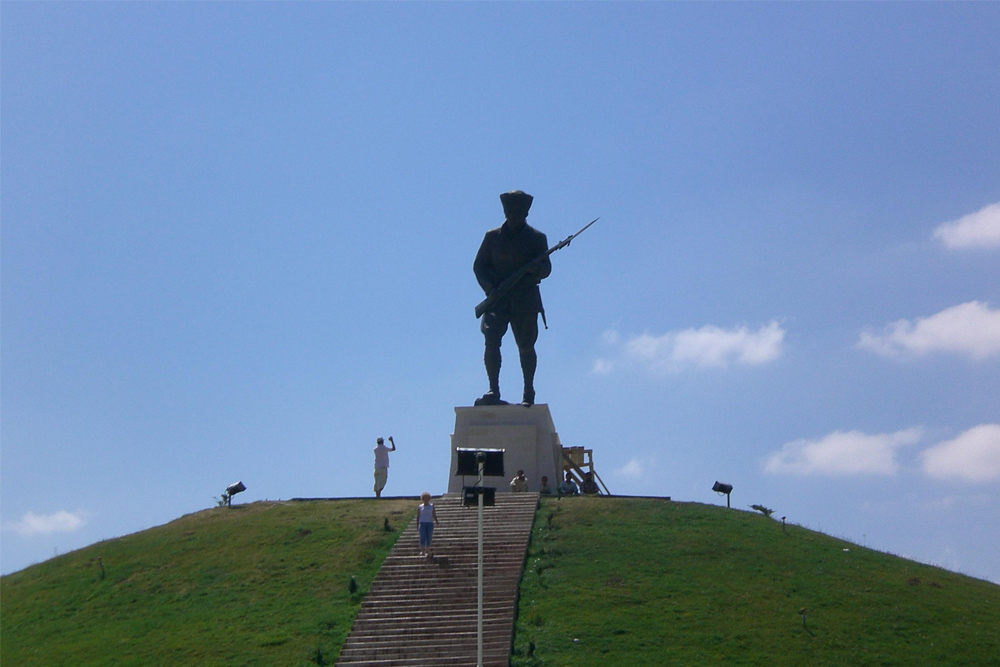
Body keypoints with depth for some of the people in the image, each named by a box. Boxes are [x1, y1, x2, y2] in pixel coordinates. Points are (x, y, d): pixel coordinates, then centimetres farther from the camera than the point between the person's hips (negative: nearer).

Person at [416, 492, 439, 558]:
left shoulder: (431, 506, 10)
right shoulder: (419, 507, 9)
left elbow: (434, 515, 6)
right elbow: (418, 516, 10)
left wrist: (436, 521, -12)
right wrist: (417, 525, 4)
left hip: (430, 523, 1)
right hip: (422, 523, -1)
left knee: (429, 538, 1)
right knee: (423, 537, -13)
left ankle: (427, 551, 8)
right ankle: (422, 551, -21)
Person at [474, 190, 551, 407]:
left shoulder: (536, 238, 7)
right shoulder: (493, 236, 11)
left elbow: (546, 268, 0)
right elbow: (479, 265, 11)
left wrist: (537, 269, -25)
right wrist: (489, 286, -7)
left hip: (525, 301, -1)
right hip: (497, 299, 1)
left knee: (526, 347, 2)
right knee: (492, 342, -15)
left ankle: (528, 394, 14)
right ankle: (493, 391, -11)